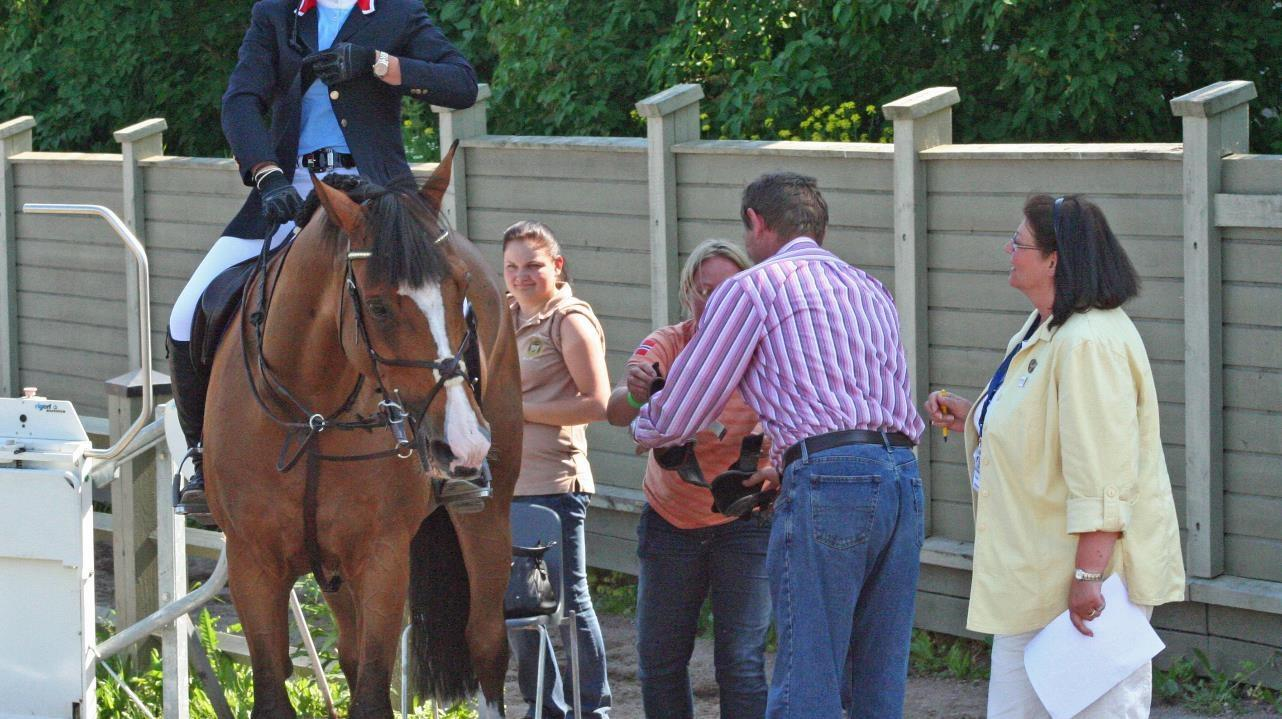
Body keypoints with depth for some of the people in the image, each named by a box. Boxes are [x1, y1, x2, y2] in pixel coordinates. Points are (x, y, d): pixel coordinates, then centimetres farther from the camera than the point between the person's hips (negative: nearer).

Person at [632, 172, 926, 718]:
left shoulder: (751, 289, 6)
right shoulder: (870, 290, 26)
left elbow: (677, 416, 8)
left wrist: (642, 429, 32)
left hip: (828, 484, -7)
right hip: (904, 476, 7)